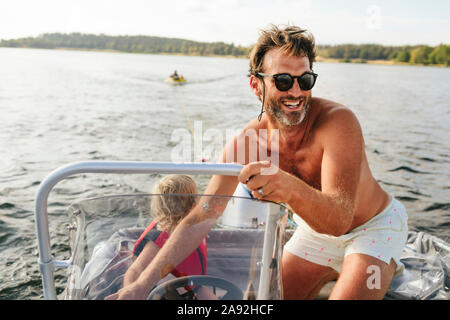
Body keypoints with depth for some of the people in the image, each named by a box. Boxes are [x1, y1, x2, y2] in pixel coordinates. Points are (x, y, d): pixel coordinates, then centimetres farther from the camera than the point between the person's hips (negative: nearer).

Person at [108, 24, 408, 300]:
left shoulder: (338, 121, -32)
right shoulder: (245, 143, -20)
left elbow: (340, 220, -41)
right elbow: (201, 218, -19)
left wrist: (292, 189, -63)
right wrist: (143, 284, -25)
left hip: (376, 224, -4)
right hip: (318, 229, 5)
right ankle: (333, 270, 33)